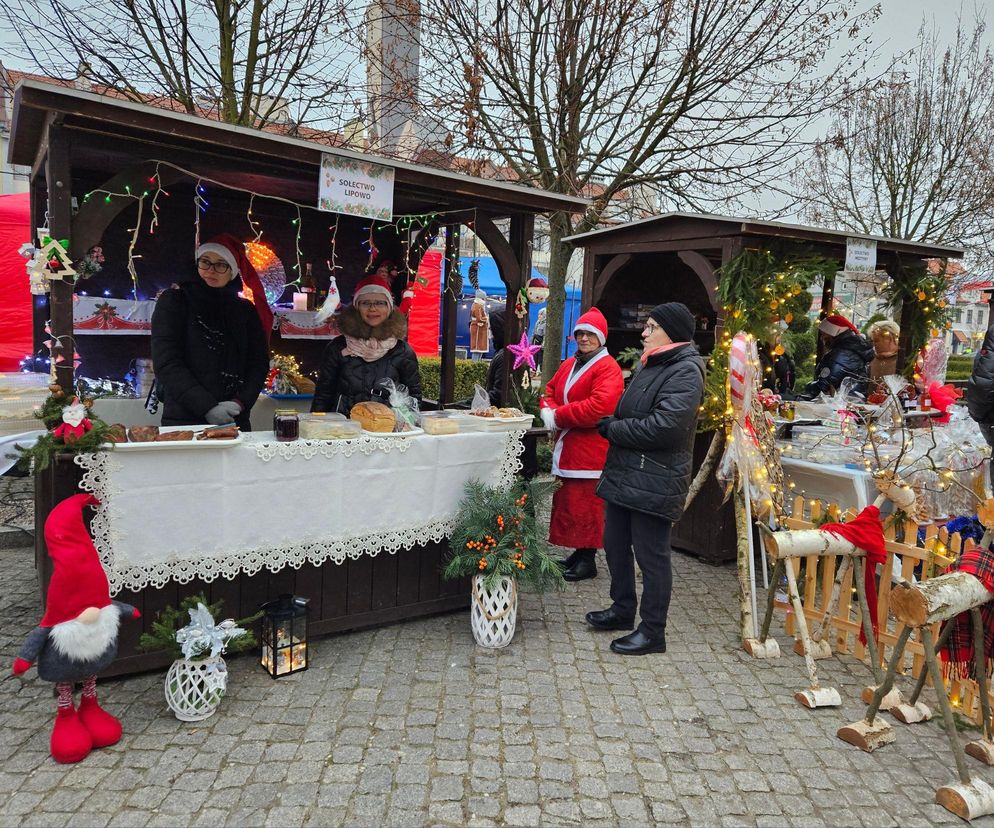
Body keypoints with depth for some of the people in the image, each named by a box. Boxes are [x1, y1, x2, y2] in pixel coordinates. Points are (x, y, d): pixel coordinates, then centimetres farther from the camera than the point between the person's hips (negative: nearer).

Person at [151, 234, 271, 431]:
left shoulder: (246, 311, 10)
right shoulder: (173, 301, 2)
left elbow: (259, 364, 5)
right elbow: (166, 364, -7)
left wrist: (240, 402, -13)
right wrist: (207, 407, -17)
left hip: (235, 421, 3)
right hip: (183, 420, -2)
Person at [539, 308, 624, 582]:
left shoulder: (608, 368, -11)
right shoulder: (569, 364, 15)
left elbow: (599, 407, -24)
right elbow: (550, 389, 19)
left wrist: (557, 416, -18)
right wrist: (547, 410, -5)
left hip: (590, 451, -8)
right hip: (567, 447, 9)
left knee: (586, 504, -4)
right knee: (568, 501, 15)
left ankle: (588, 560, 9)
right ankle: (579, 552, 28)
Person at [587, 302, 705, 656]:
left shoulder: (685, 372, -14)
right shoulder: (652, 365, 16)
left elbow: (664, 426, -25)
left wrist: (611, 428, -14)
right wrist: (613, 425, 2)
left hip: (655, 482, -10)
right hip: (623, 475, 10)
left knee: (651, 556, 2)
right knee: (615, 545, 19)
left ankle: (652, 632, 16)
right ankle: (623, 609, 37)